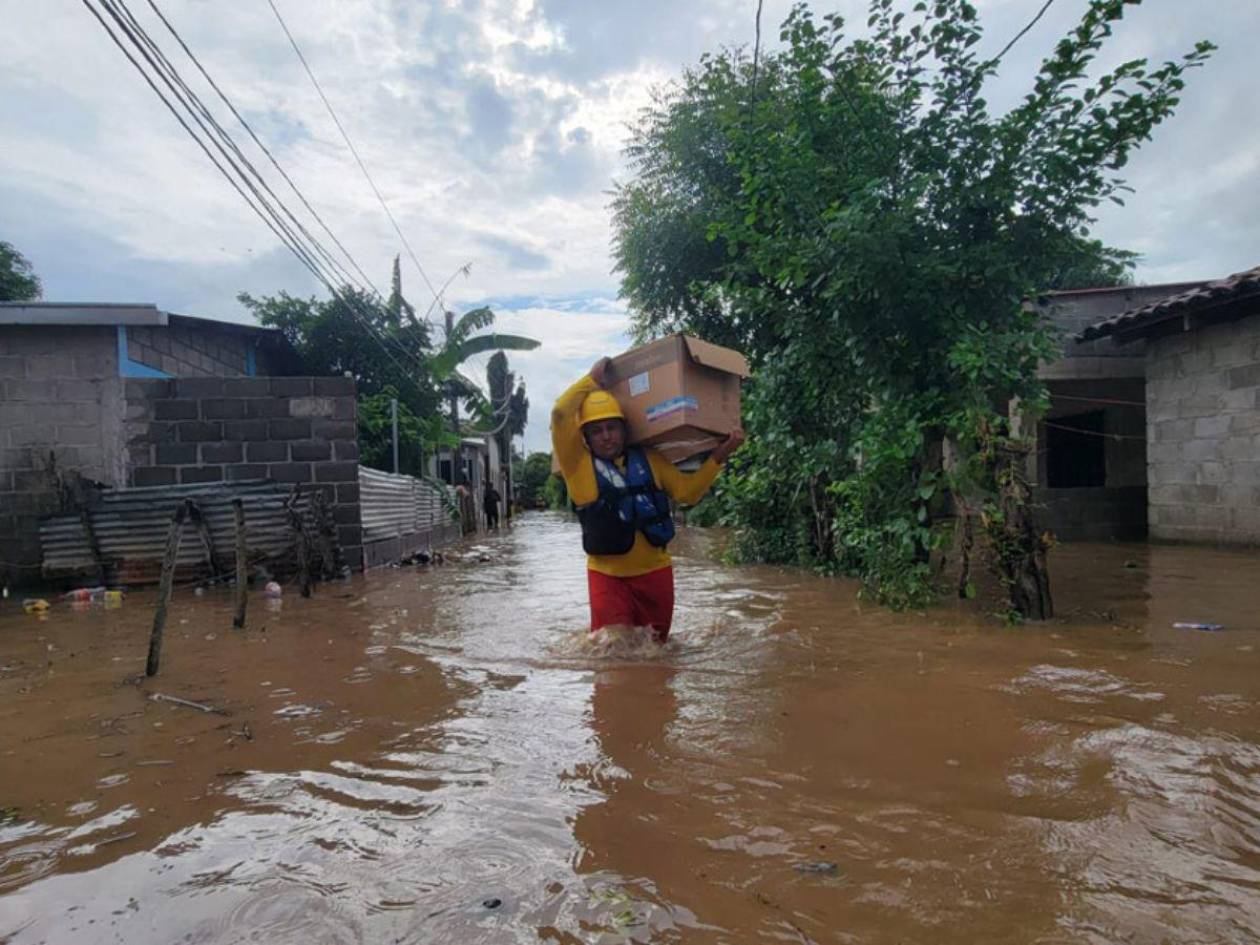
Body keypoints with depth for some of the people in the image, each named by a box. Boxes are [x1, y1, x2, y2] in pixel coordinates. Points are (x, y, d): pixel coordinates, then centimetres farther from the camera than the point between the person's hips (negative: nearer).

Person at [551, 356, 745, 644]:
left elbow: (688, 491, 2)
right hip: (607, 574, -3)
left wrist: (719, 456, -5)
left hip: (654, 571, 4)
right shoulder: (579, 464, -6)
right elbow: (561, 414, -18)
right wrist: (593, 380, -8)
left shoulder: (648, 459, 5)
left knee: (654, 644, 15)